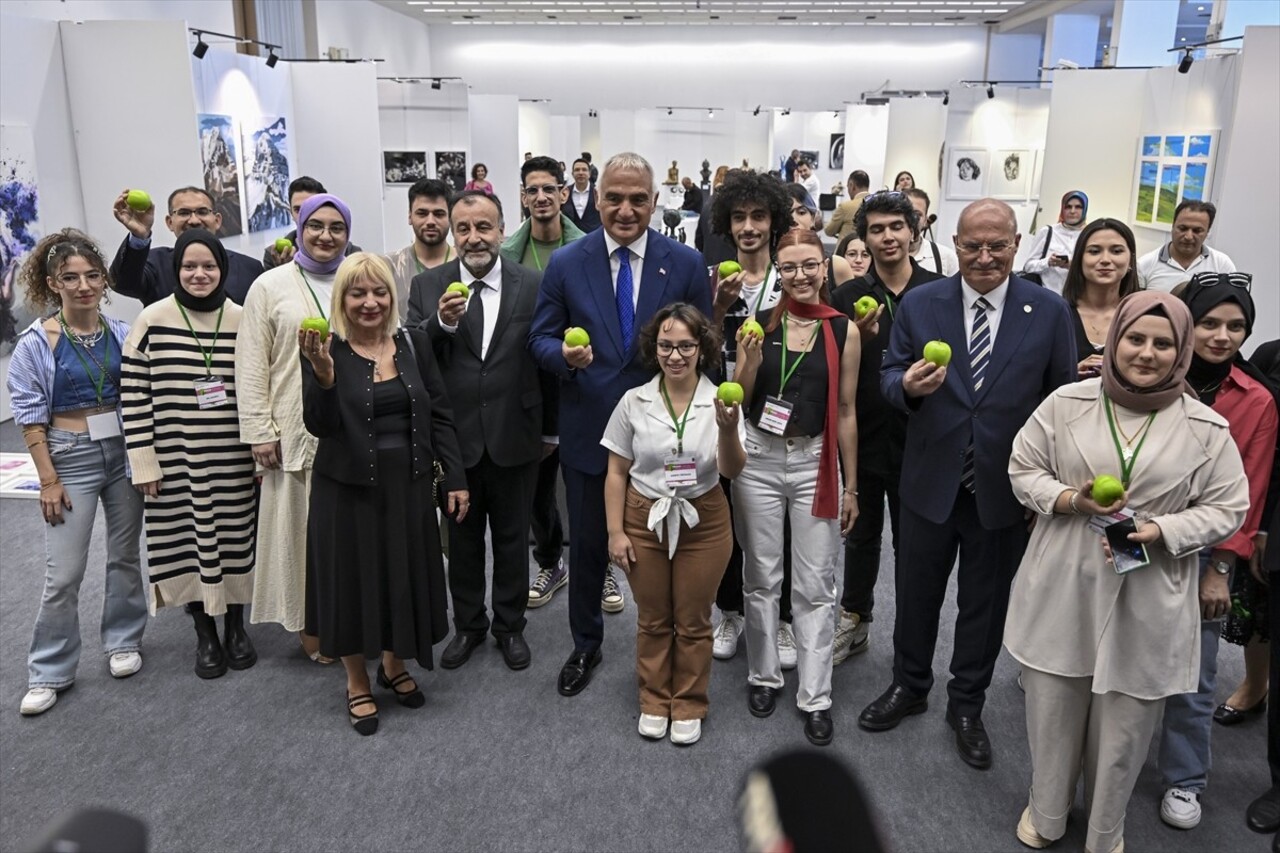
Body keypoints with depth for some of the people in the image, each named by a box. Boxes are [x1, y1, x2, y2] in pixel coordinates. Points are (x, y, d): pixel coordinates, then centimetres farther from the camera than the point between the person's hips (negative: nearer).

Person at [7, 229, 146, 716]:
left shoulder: (122, 334, 0)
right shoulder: (36, 343, -8)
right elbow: (30, 418, -6)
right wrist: (49, 479, -9)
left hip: (125, 452, 3)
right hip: (72, 459, -3)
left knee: (125, 555, 14)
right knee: (64, 574, 0)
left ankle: (123, 641, 32)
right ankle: (50, 672, 15)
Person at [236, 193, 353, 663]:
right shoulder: (271, 285, 2)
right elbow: (252, 365, -1)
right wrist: (259, 431, -6)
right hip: (297, 431, -2)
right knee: (305, 527, 4)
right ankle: (311, 624, 18)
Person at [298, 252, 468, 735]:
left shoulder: (414, 343, 0)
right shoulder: (325, 350, -8)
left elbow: (440, 415, 3)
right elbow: (320, 426, -15)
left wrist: (455, 478, 1)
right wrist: (322, 372, -30)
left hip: (408, 485, 3)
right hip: (348, 488, -3)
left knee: (406, 578, 14)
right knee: (353, 581, 9)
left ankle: (394, 666, 38)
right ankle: (357, 684, 29)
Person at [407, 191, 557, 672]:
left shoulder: (533, 285, -5)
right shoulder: (427, 287, -2)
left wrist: (550, 430, 5)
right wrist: (442, 322, -28)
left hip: (515, 437, -1)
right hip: (454, 438, 1)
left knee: (513, 538, 15)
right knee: (462, 539, 17)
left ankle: (510, 625, 34)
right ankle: (468, 626, 36)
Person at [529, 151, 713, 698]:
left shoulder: (686, 264, -4)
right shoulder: (566, 263, -4)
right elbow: (542, 337, 1)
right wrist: (565, 354, -22)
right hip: (588, 431, 1)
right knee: (587, 545, 15)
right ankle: (586, 644, 37)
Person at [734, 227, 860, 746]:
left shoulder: (844, 330, -2)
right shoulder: (761, 323, -1)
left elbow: (846, 411, 2)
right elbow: (739, 402, 2)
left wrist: (851, 487, 4)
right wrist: (750, 360, -18)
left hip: (817, 463, -1)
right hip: (759, 459, 1)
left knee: (815, 586, 5)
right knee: (761, 577, 12)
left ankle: (815, 697, 17)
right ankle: (763, 675, 30)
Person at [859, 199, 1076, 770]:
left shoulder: (1050, 311, -5)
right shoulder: (919, 304, -4)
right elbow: (889, 378, -1)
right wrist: (908, 385, -26)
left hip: (1004, 488, 0)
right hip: (930, 482, 1)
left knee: (985, 603, 15)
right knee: (916, 594, 16)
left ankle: (967, 706, 36)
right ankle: (909, 687, 40)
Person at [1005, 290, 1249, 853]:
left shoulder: (1207, 429, -3)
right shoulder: (1066, 403, -3)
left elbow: (1227, 508, 1)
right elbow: (1023, 470, 2)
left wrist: (1159, 531, -16)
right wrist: (1072, 500, -16)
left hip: (1147, 603, 0)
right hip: (1063, 591, 1)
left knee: (1124, 723, 12)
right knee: (1052, 708, 15)